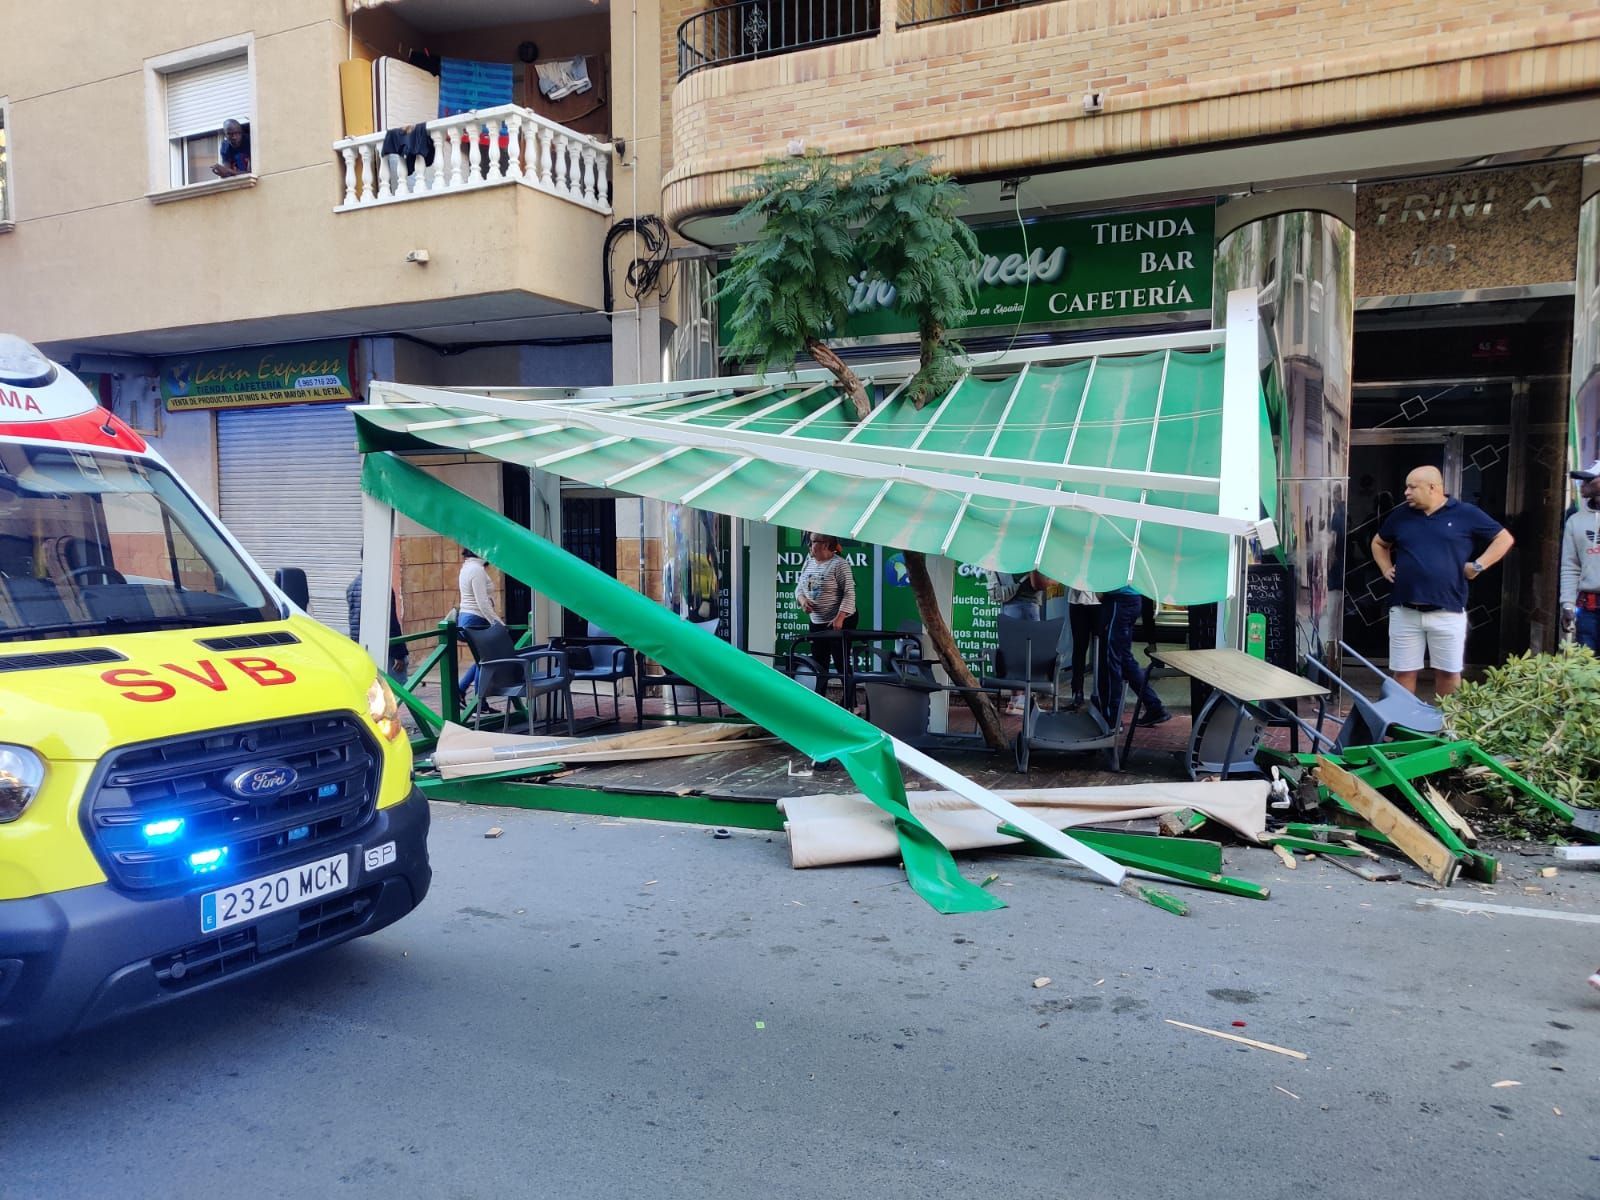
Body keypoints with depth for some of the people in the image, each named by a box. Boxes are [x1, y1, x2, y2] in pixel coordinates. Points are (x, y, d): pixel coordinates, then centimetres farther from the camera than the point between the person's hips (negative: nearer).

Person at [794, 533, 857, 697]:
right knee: (819, 663, 12)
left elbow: (849, 593, -18)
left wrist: (839, 618, -26)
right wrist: (802, 599, -8)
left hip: (840, 622, -7)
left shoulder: (839, 564, -14)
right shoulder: (808, 563, 8)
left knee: (842, 663, -4)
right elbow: (799, 587, 15)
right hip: (816, 622, 7)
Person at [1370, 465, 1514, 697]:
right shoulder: (1400, 514, 8)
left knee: (1449, 673, 7)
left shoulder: (1465, 513, 1)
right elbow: (1379, 543, 26)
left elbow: (1504, 538, 7)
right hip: (1405, 611, 2)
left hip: (1447, 612, -2)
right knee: (1403, 672, 5)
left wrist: (1478, 565, -3)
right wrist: (1386, 568, 11)